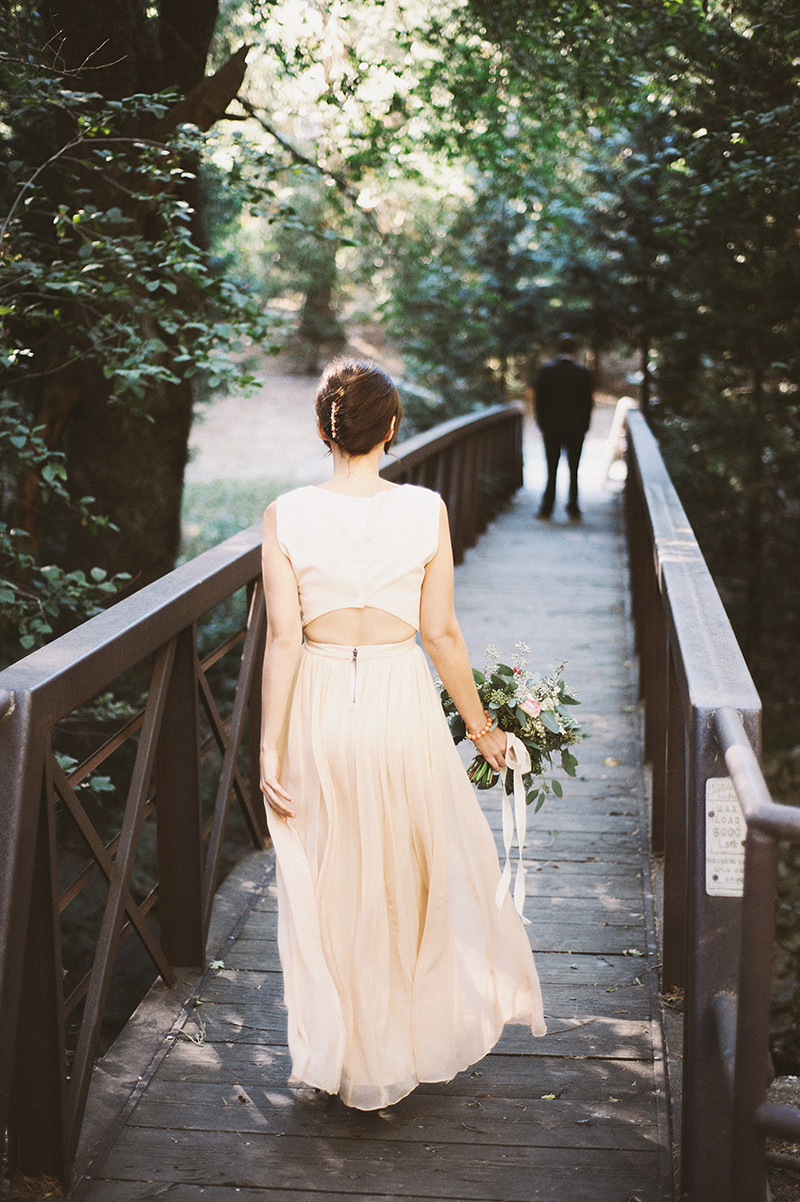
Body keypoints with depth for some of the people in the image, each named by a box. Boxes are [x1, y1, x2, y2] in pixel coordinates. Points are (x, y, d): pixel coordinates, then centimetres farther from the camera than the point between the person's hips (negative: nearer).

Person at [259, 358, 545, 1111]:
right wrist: (481, 725, 7)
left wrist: (270, 746, -3)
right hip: (401, 699, 0)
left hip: (320, 706, 0)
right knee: (419, 872, 20)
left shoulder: (286, 516, -8)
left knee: (329, 886, 14)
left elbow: (283, 638, -9)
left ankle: (345, 1056, 25)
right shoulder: (426, 510, -7)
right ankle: (419, 1039, 35)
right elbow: (441, 633, -5)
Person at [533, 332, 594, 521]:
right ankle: (573, 510, 6)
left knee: (551, 470, 6)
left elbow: (539, 399, -3)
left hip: (551, 427, 0)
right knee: (573, 470, 6)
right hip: (576, 428, 0)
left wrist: (542, 424, 4)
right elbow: (588, 401, -1)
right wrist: (584, 426, 7)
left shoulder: (545, 370, -6)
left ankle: (546, 509, 6)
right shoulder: (583, 372, -4)